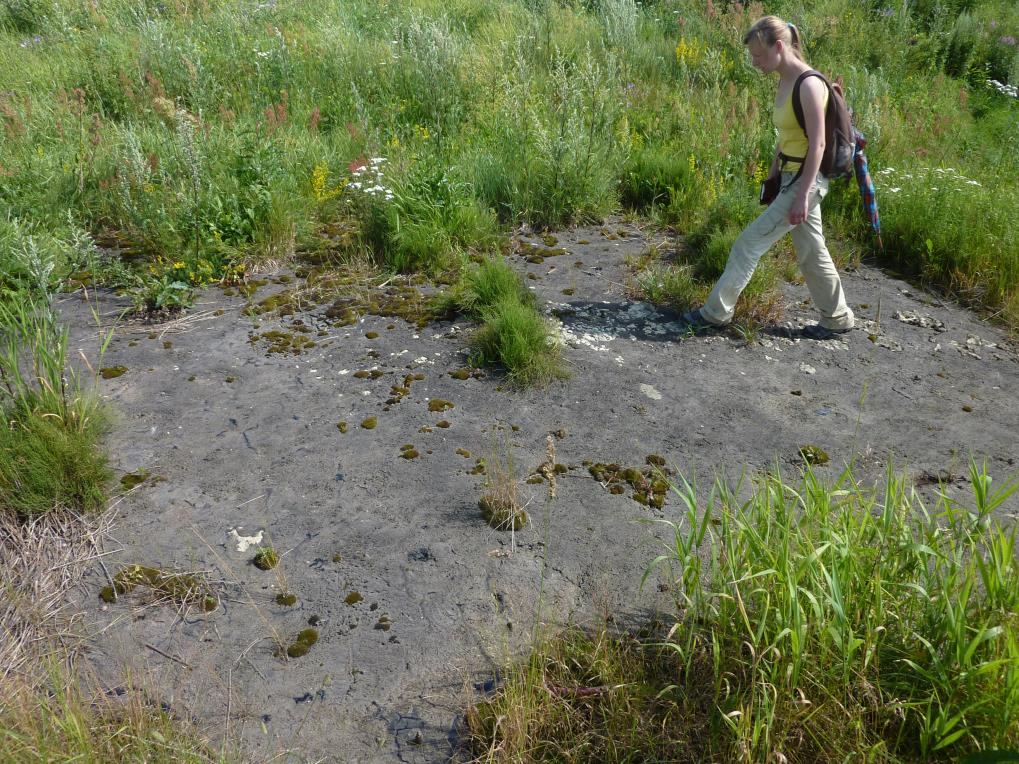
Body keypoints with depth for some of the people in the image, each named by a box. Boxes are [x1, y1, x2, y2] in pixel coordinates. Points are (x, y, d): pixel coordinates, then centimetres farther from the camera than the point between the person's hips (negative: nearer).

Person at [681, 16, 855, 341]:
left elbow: (817, 144, -20)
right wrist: (772, 174, 20)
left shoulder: (809, 85, -19)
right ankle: (837, 318, 28)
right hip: (791, 177, 9)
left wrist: (803, 195, -22)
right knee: (810, 252, 16)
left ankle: (716, 311, 7)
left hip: (805, 180, -9)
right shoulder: (785, 82, 8)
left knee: (750, 242, -4)